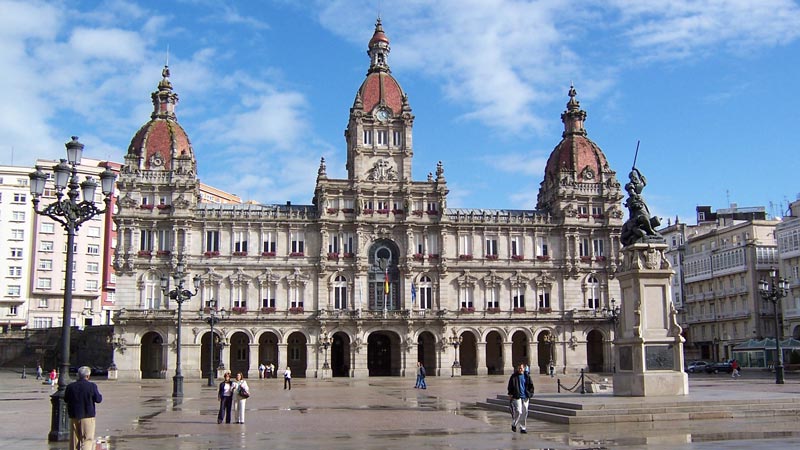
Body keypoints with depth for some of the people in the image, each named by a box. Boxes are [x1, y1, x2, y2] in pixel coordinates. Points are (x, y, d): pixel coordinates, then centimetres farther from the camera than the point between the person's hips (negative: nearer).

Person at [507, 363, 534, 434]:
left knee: (524, 413, 5)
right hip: (517, 397, -3)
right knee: (518, 412, -12)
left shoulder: (527, 376, 8)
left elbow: (531, 386, 12)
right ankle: (514, 424, 11)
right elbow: (510, 386, 3)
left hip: (525, 397, 3)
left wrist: (530, 394, 1)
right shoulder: (514, 376, 1)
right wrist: (510, 394, -5)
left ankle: (523, 428, 15)